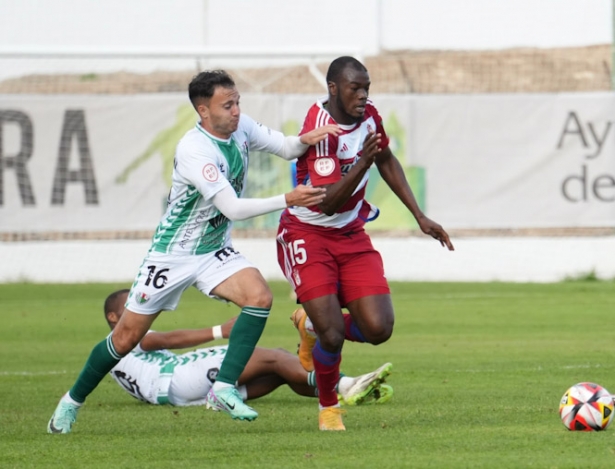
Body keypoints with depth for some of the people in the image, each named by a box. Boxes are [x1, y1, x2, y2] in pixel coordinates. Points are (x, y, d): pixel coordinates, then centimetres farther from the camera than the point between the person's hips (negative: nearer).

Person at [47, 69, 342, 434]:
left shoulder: (241, 128, -7)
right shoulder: (193, 151, -29)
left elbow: (285, 148, 4)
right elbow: (233, 209, -33)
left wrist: (305, 140, -19)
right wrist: (287, 200, -38)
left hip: (215, 252, 6)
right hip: (172, 253, -6)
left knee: (260, 296, -23)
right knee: (127, 338, 2)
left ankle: (224, 389, -19)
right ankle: (73, 401, 24)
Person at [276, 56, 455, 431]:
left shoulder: (369, 116, -2)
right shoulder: (321, 129, -24)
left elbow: (387, 162, 18)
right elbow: (327, 203, -30)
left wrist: (420, 217, 15)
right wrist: (362, 163, -42)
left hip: (351, 235, 6)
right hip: (308, 235, -6)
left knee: (378, 329, -10)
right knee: (333, 335, -17)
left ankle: (312, 325, 21)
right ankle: (328, 407, 13)